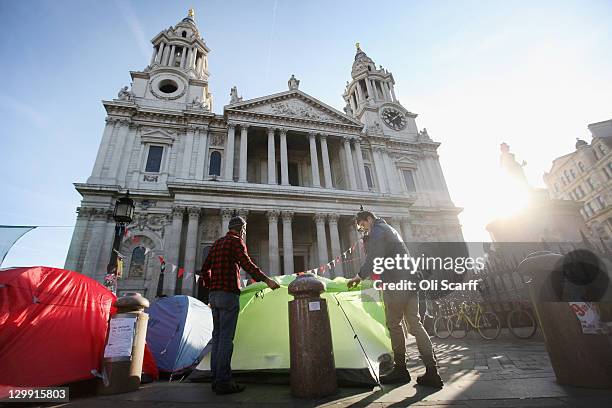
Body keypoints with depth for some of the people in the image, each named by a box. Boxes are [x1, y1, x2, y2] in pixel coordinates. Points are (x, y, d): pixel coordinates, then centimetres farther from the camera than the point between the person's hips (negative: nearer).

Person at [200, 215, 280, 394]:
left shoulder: (217, 243, 18)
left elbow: (205, 269, 21)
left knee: (217, 336, 11)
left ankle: (216, 379, 18)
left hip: (214, 294, 8)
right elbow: (247, 264, -21)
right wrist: (267, 280, -21)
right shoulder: (236, 241, -6)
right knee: (226, 337, -5)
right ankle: (223, 382, -1)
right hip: (229, 293, -8)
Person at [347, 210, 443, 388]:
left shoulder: (377, 231, -5)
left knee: (394, 325, 1)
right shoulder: (389, 229, 26)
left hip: (395, 284, -9)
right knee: (415, 324, 8)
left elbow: (372, 259, -15)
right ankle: (432, 372, 7)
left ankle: (400, 370, 11)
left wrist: (359, 277, -5)